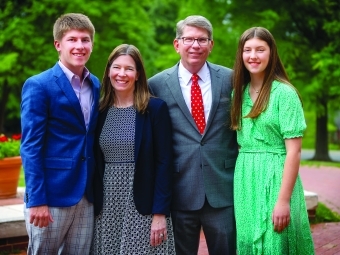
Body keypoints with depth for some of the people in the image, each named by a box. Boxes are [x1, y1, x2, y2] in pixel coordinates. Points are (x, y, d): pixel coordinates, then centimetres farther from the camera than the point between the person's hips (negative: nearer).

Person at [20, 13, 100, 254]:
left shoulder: (96, 86, 10)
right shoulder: (38, 86, -8)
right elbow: (30, 147, -11)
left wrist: (97, 190, 10)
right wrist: (36, 199, -16)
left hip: (87, 195, 6)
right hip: (52, 193, -5)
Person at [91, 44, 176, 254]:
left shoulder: (155, 108, -5)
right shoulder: (101, 110, 6)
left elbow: (164, 163, -8)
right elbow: (96, 163, 9)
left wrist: (160, 213, -13)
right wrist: (93, 204, 4)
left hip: (143, 207, -3)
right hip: (106, 207, 4)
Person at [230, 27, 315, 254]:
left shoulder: (284, 93, -10)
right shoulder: (239, 93, 8)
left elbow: (294, 151, -13)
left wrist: (283, 200, -18)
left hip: (274, 178, -5)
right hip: (245, 180, 6)